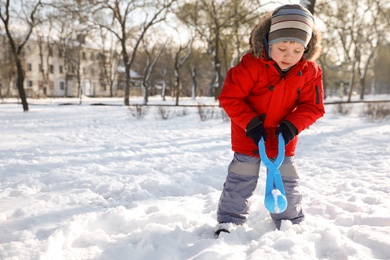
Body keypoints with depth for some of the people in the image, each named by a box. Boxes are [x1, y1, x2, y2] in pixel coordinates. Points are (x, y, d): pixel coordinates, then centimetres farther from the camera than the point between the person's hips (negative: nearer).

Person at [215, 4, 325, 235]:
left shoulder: (310, 71, -13)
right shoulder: (251, 64, -24)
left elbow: (312, 106, -6)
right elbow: (229, 97, -20)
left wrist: (292, 126, -22)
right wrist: (250, 123, -25)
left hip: (283, 139, 3)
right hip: (248, 137, -2)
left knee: (288, 183, 12)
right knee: (240, 181, 7)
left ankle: (292, 225, 30)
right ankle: (229, 222, 22)